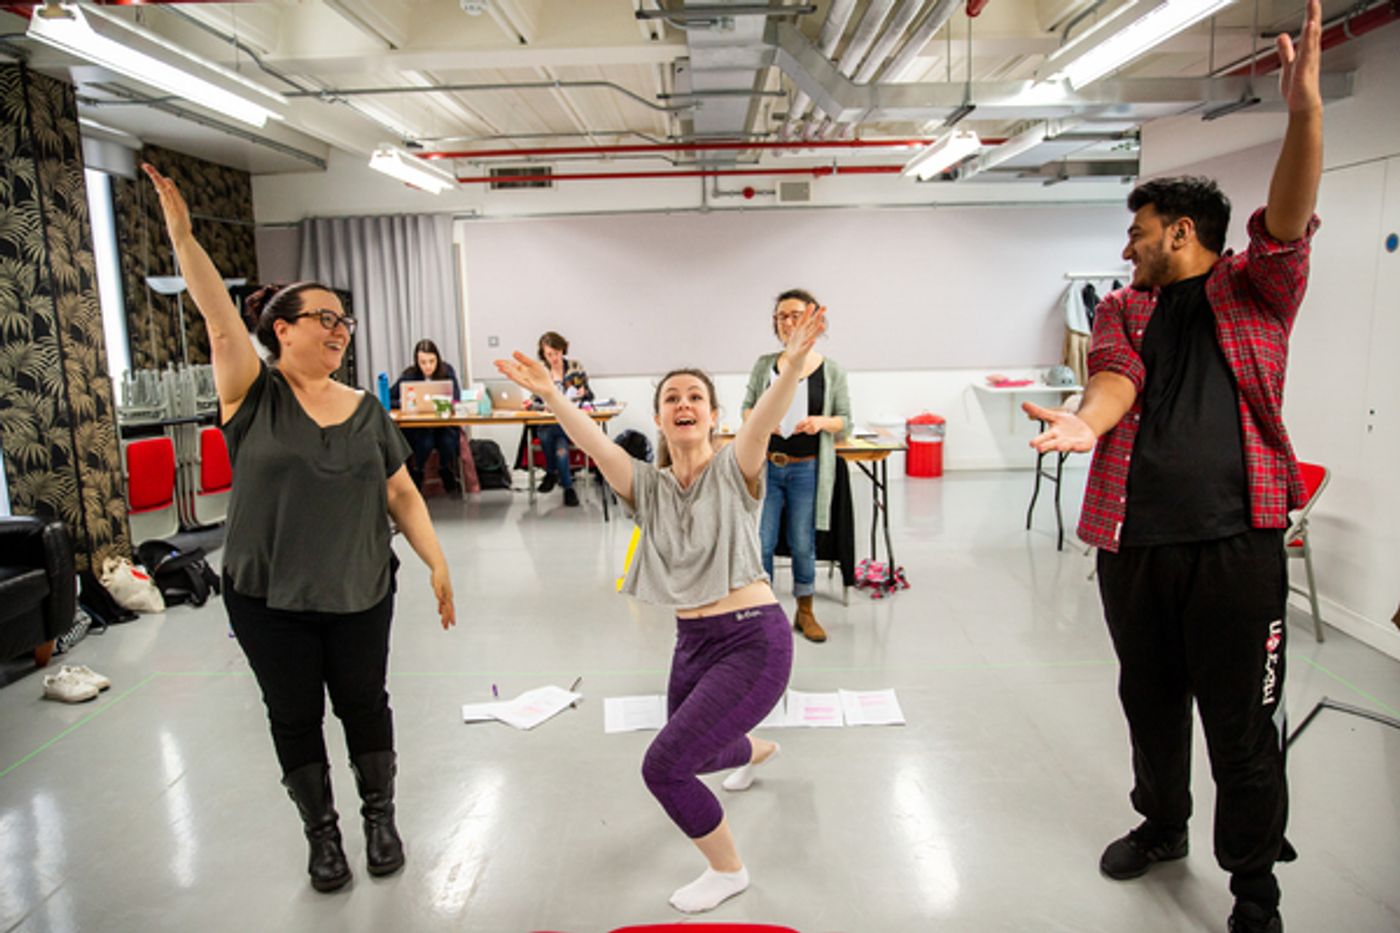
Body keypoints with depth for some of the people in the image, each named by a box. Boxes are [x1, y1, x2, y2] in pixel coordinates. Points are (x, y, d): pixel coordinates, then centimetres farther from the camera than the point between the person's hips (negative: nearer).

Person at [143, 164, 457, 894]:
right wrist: (180, 231, -30)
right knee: (294, 716, 11)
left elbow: (401, 494, 4)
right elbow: (220, 319, -19)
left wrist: (437, 562, -1)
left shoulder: (366, 410, 2)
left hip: (359, 595, 2)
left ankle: (380, 818, 32)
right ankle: (321, 833, 30)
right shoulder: (254, 397, -6)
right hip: (268, 598, -2)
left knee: (363, 704, 13)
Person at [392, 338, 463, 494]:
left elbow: (456, 399, -10)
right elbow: (388, 400, -7)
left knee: (448, 439, -31)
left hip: (444, 424, 1)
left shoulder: (447, 371, -3)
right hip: (415, 427, -1)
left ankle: (447, 476, -4)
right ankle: (414, 477, -7)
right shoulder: (409, 376, -5)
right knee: (425, 441, -32)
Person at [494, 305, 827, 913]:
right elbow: (592, 441, -14)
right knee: (697, 753, 27)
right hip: (692, 643, 6)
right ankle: (756, 749, 65)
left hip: (754, 639, -6)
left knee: (663, 765, -14)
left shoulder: (733, 471, -6)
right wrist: (550, 395, -32)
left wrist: (794, 363, -46)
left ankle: (728, 870, 14)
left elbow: (765, 419, -27)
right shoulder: (648, 486, 3)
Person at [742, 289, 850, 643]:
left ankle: (805, 612, 27)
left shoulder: (831, 370, 0)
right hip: (766, 467, 1)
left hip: (807, 469, -1)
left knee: (803, 544, 8)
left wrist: (822, 422, -17)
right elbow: (747, 408, 9)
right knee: (761, 543, 4)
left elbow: (845, 419, 4)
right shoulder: (764, 365, 3)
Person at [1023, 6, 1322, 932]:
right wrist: (1088, 421, -29)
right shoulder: (1124, 308, 11)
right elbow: (1116, 376, -7)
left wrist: (1304, 109, -29)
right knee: (1151, 702, 17)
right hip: (1134, 543, 4)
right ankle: (1162, 824, 40)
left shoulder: (1254, 292, 5)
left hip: (1235, 543, -3)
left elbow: (1287, 222, -14)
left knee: (1243, 725, 4)